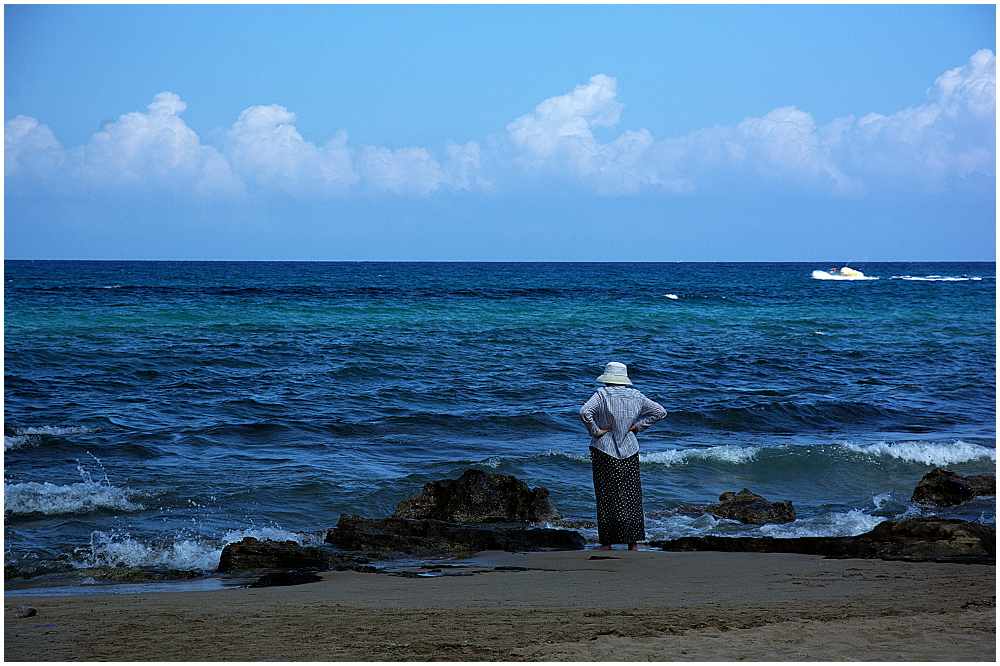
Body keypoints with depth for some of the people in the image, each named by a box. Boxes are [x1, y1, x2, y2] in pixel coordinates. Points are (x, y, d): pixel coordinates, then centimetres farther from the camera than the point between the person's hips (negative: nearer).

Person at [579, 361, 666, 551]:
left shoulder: (602, 394, -8)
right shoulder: (636, 396, 5)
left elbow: (585, 412, -23)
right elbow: (660, 411, 7)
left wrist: (595, 431, -11)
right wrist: (637, 426, 5)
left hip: (604, 450, -3)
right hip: (629, 450, 3)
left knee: (607, 495, 1)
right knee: (631, 495, 8)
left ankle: (607, 543, 1)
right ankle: (633, 542, 9)